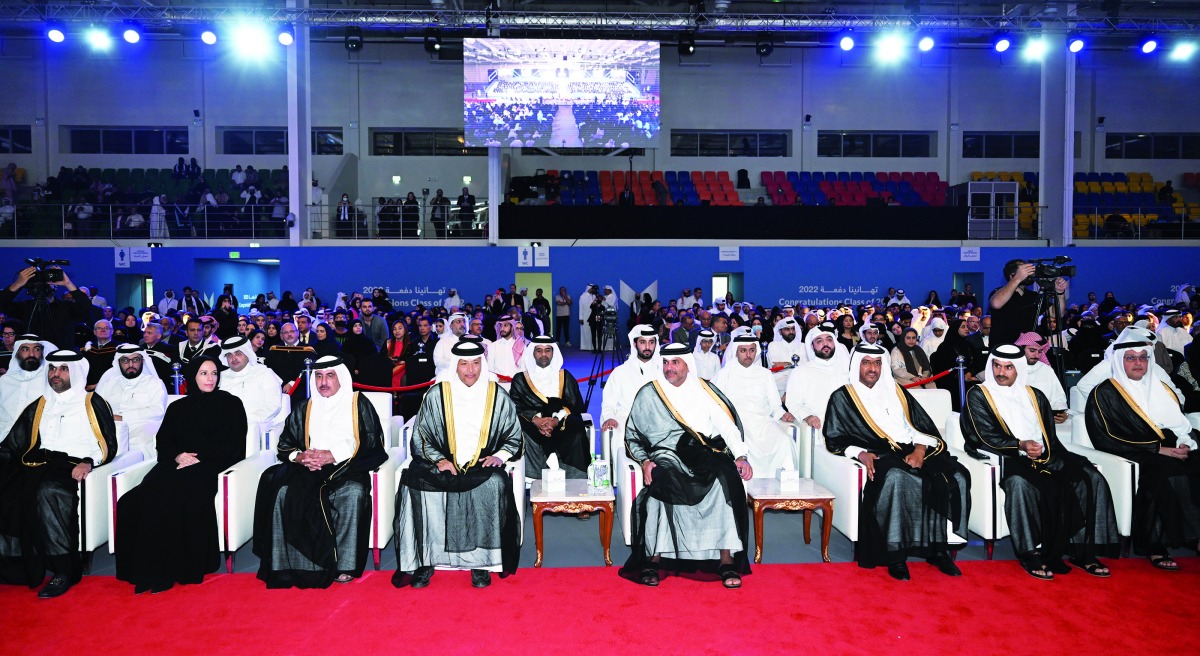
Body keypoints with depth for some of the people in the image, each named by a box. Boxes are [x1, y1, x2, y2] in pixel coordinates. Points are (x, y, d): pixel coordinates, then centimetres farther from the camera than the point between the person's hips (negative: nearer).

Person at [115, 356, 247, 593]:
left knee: (180, 490, -34)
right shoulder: (178, 407, 23)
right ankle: (152, 568, -24)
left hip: (212, 465, -4)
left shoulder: (231, 404, 10)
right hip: (178, 464, 4)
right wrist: (177, 455, -7)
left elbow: (234, 447, 1)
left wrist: (199, 457, -10)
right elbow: (162, 442, 15)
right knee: (153, 488, -28)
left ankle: (184, 568, -29)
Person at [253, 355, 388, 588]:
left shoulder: (359, 404, 9)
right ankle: (287, 564, -22)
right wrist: (300, 457, -6)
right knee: (283, 491, -27)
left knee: (353, 492, -36)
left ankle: (345, 564, -29)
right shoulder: (304, 408, 22)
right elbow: (284, 445, 18)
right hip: (309, 468, 4)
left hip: (347, 467, -3)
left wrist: (333, 455, -12)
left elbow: (371, 444, -2)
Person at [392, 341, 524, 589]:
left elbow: (513, 438, 13)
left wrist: (499, 456, -6)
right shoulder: (436, 394, 4)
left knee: (494, 483, -33)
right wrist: (439, 459, -9)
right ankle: (424, 561, -17)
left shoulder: (498, 396, 5)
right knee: (414, 483, -29)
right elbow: (421, 437, 7)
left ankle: (481, 562, -20)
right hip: (442, 465, 1)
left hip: (482, 467, 0)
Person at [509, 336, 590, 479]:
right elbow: (515, 407, 3)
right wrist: (536, 419, -16)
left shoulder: (565, 376, 20)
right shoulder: (520, 379, 17)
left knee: (577, 436, -32)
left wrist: (556, 420, -11)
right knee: (524, 437, -35)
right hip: (532, 425, 0)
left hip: (561, 424, 1)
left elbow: (576, 406, 8)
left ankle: (575, 478, -23)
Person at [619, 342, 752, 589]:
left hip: (705, 455, 1)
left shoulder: (705, 390, 16)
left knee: (726, 479, -30)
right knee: (662, 481, -35)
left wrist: (740, 456, -7)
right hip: (666, 455, -1)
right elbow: (632, 436, 12)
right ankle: (654, 559, -26)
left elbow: (726, 425, 8)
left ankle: (727, 561, -27)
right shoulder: (648, 395, 12)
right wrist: (645, 461, -6)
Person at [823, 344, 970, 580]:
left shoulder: (896, 391, 23)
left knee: (956, 476, -23)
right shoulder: (842, 397, 12)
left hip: (915, 451, 5)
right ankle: (895, 556, -29)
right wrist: (860, 453, -15)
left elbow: (926, 426, 15)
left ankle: (939, 548, -14)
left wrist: (920, 448, -6)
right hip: (879, 456, -4)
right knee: (896, 478, -38)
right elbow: (835, 439, 3)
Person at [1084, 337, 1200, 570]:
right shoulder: (1104, 393, 2)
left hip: (1170, 453, 6)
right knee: (1170, 474, -34)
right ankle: (1155, 545, -28)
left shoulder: (1162, 390, 23)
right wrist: (1157, 449, -13)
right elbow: (1108, 438, -7)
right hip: (1134, 456, -5)